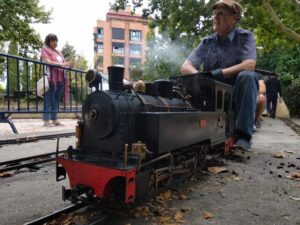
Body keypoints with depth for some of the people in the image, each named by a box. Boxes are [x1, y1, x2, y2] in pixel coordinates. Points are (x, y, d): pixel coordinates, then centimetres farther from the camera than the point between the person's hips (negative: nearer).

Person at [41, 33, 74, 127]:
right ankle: (46, 120, -5)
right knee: (49, 100, -7)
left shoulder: (58, 52, 25)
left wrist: (68, 64, -4)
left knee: (56, 100, 6)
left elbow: (63, 63, 19)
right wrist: (62, 64, -18)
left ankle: (54, 120, 10)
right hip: (51, 78, -6)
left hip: (59, 78, 6)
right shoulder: (45, 50, 5)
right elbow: (48, 62, -10)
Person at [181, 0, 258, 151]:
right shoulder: (207, 41, 7)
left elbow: (249, 65, -20)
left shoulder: (245, 36, -1)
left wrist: (217, 74, -28)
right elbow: (185, 67, -3)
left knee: (247, 76, -32)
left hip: (236, 92, -2)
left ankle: (243, 135, -27)